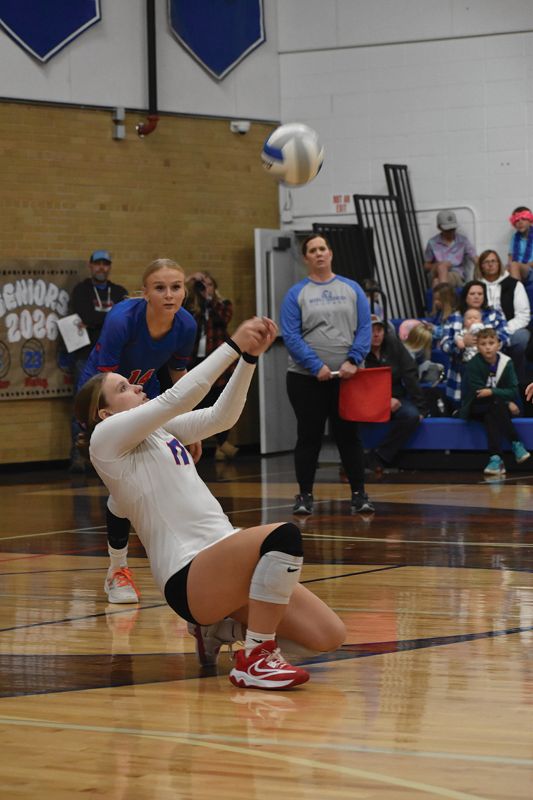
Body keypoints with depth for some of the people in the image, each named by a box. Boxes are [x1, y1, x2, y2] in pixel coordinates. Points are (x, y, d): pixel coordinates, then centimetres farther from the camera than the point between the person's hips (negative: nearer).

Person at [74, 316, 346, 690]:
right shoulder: (106, 435, -2)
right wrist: (234, 346, -9)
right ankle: (255, 661, -22)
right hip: (188, 578, -9)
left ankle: (224, 628, 17)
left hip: (224, 561, 9)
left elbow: (222, 416, 15)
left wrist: (250, 355, 2)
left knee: (330, 636, -5)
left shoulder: (160, 429, 21)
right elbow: (177, 398, -11)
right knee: (283, 535, -34)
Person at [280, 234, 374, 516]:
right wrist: (316, 366, -17)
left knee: (348, 436, 4)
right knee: (309, 437, 4)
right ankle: (305, 495, 11)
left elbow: (364, 328, 1)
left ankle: (359, 494, 10)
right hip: (306, 378, -1)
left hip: (346, 377, 1)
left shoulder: (352, 289, 6)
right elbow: (291, 335, -7)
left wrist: (353, 361, -14)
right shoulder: (296, 294, 1)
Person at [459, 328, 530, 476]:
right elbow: (478, 393, -17)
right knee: (497, 405, -32)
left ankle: (496, 458, -35)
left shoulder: (506, 363, -4)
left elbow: (513, 392, -9)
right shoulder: (473, 365, -10)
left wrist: (492, 392, -23)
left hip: (499, 408, 2)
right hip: (475, 408, -2)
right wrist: (505, 400, -16)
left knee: (490, 418, -33)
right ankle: (516, 444, -29)